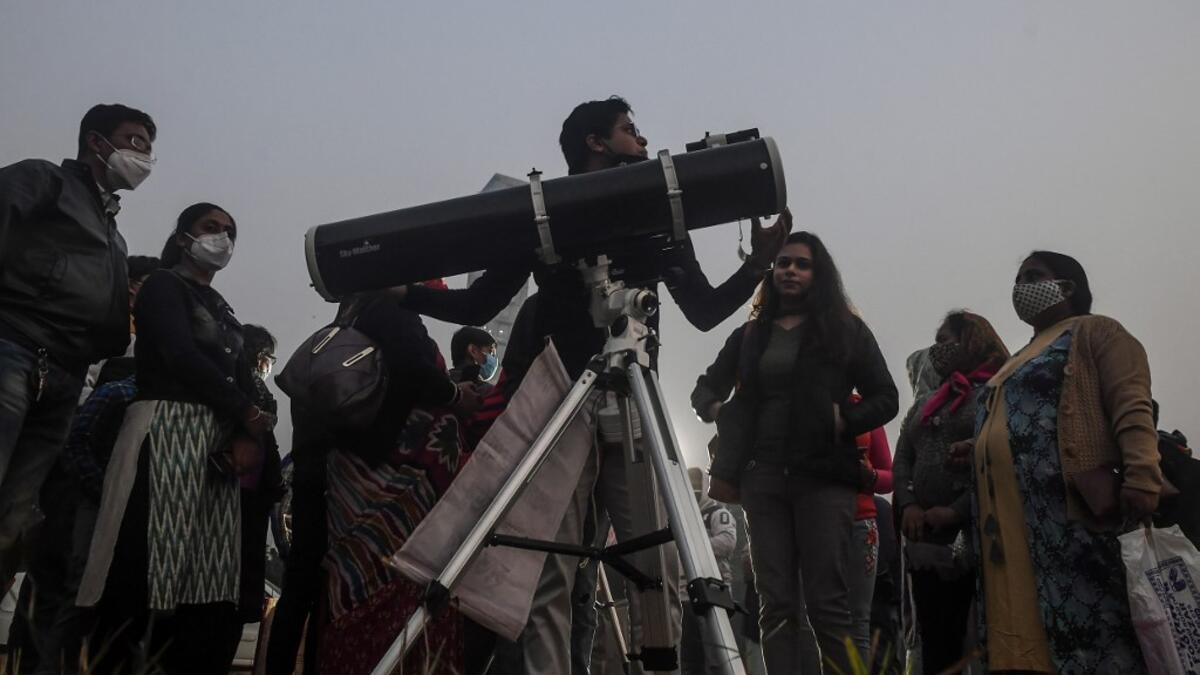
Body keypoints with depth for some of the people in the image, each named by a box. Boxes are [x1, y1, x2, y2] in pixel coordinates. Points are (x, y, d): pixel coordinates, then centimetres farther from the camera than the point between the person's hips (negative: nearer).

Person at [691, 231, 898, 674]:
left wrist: (844, 419, -11)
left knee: (826, 603, -8)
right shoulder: (750, 335, 15)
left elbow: (886, 398, 6)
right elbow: (705, 389, 25)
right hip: (763, 477, 3)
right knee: (776, 605, 2)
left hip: (823, 476, -3)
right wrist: (715, 409, 4)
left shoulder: (845, 330, 7)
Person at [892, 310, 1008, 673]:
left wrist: (958, 510, -18)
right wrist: (908, 505, -3)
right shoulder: (924, 404, 22)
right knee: (936, 642, 8)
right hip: (927, 539, 6)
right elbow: (903, 459, 15)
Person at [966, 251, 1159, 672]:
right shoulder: (1021, 360, 31)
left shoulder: (1093, 331, 5)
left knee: (1090, 626, -10)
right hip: (1013, 519, 9)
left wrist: (1142, 475, -24)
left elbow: (1131, 405, -10)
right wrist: (977, 449, 19)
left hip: (1069, 509, -8)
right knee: (1025, 633, 4)